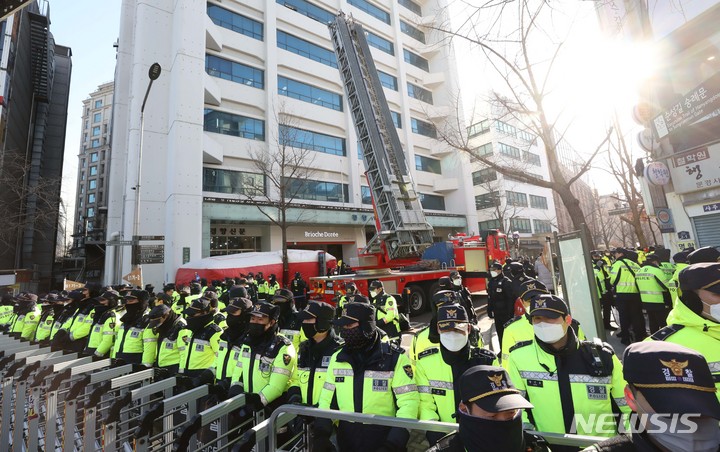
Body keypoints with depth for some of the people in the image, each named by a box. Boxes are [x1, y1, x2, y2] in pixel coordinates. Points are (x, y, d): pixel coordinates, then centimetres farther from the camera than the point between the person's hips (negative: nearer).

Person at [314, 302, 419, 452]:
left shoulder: (394, 357, -15)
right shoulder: (337, 358, -1)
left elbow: (409, 402, -14)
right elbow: (327, 398, 5)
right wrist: (321, 434, -5)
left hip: (384, 440, -4)